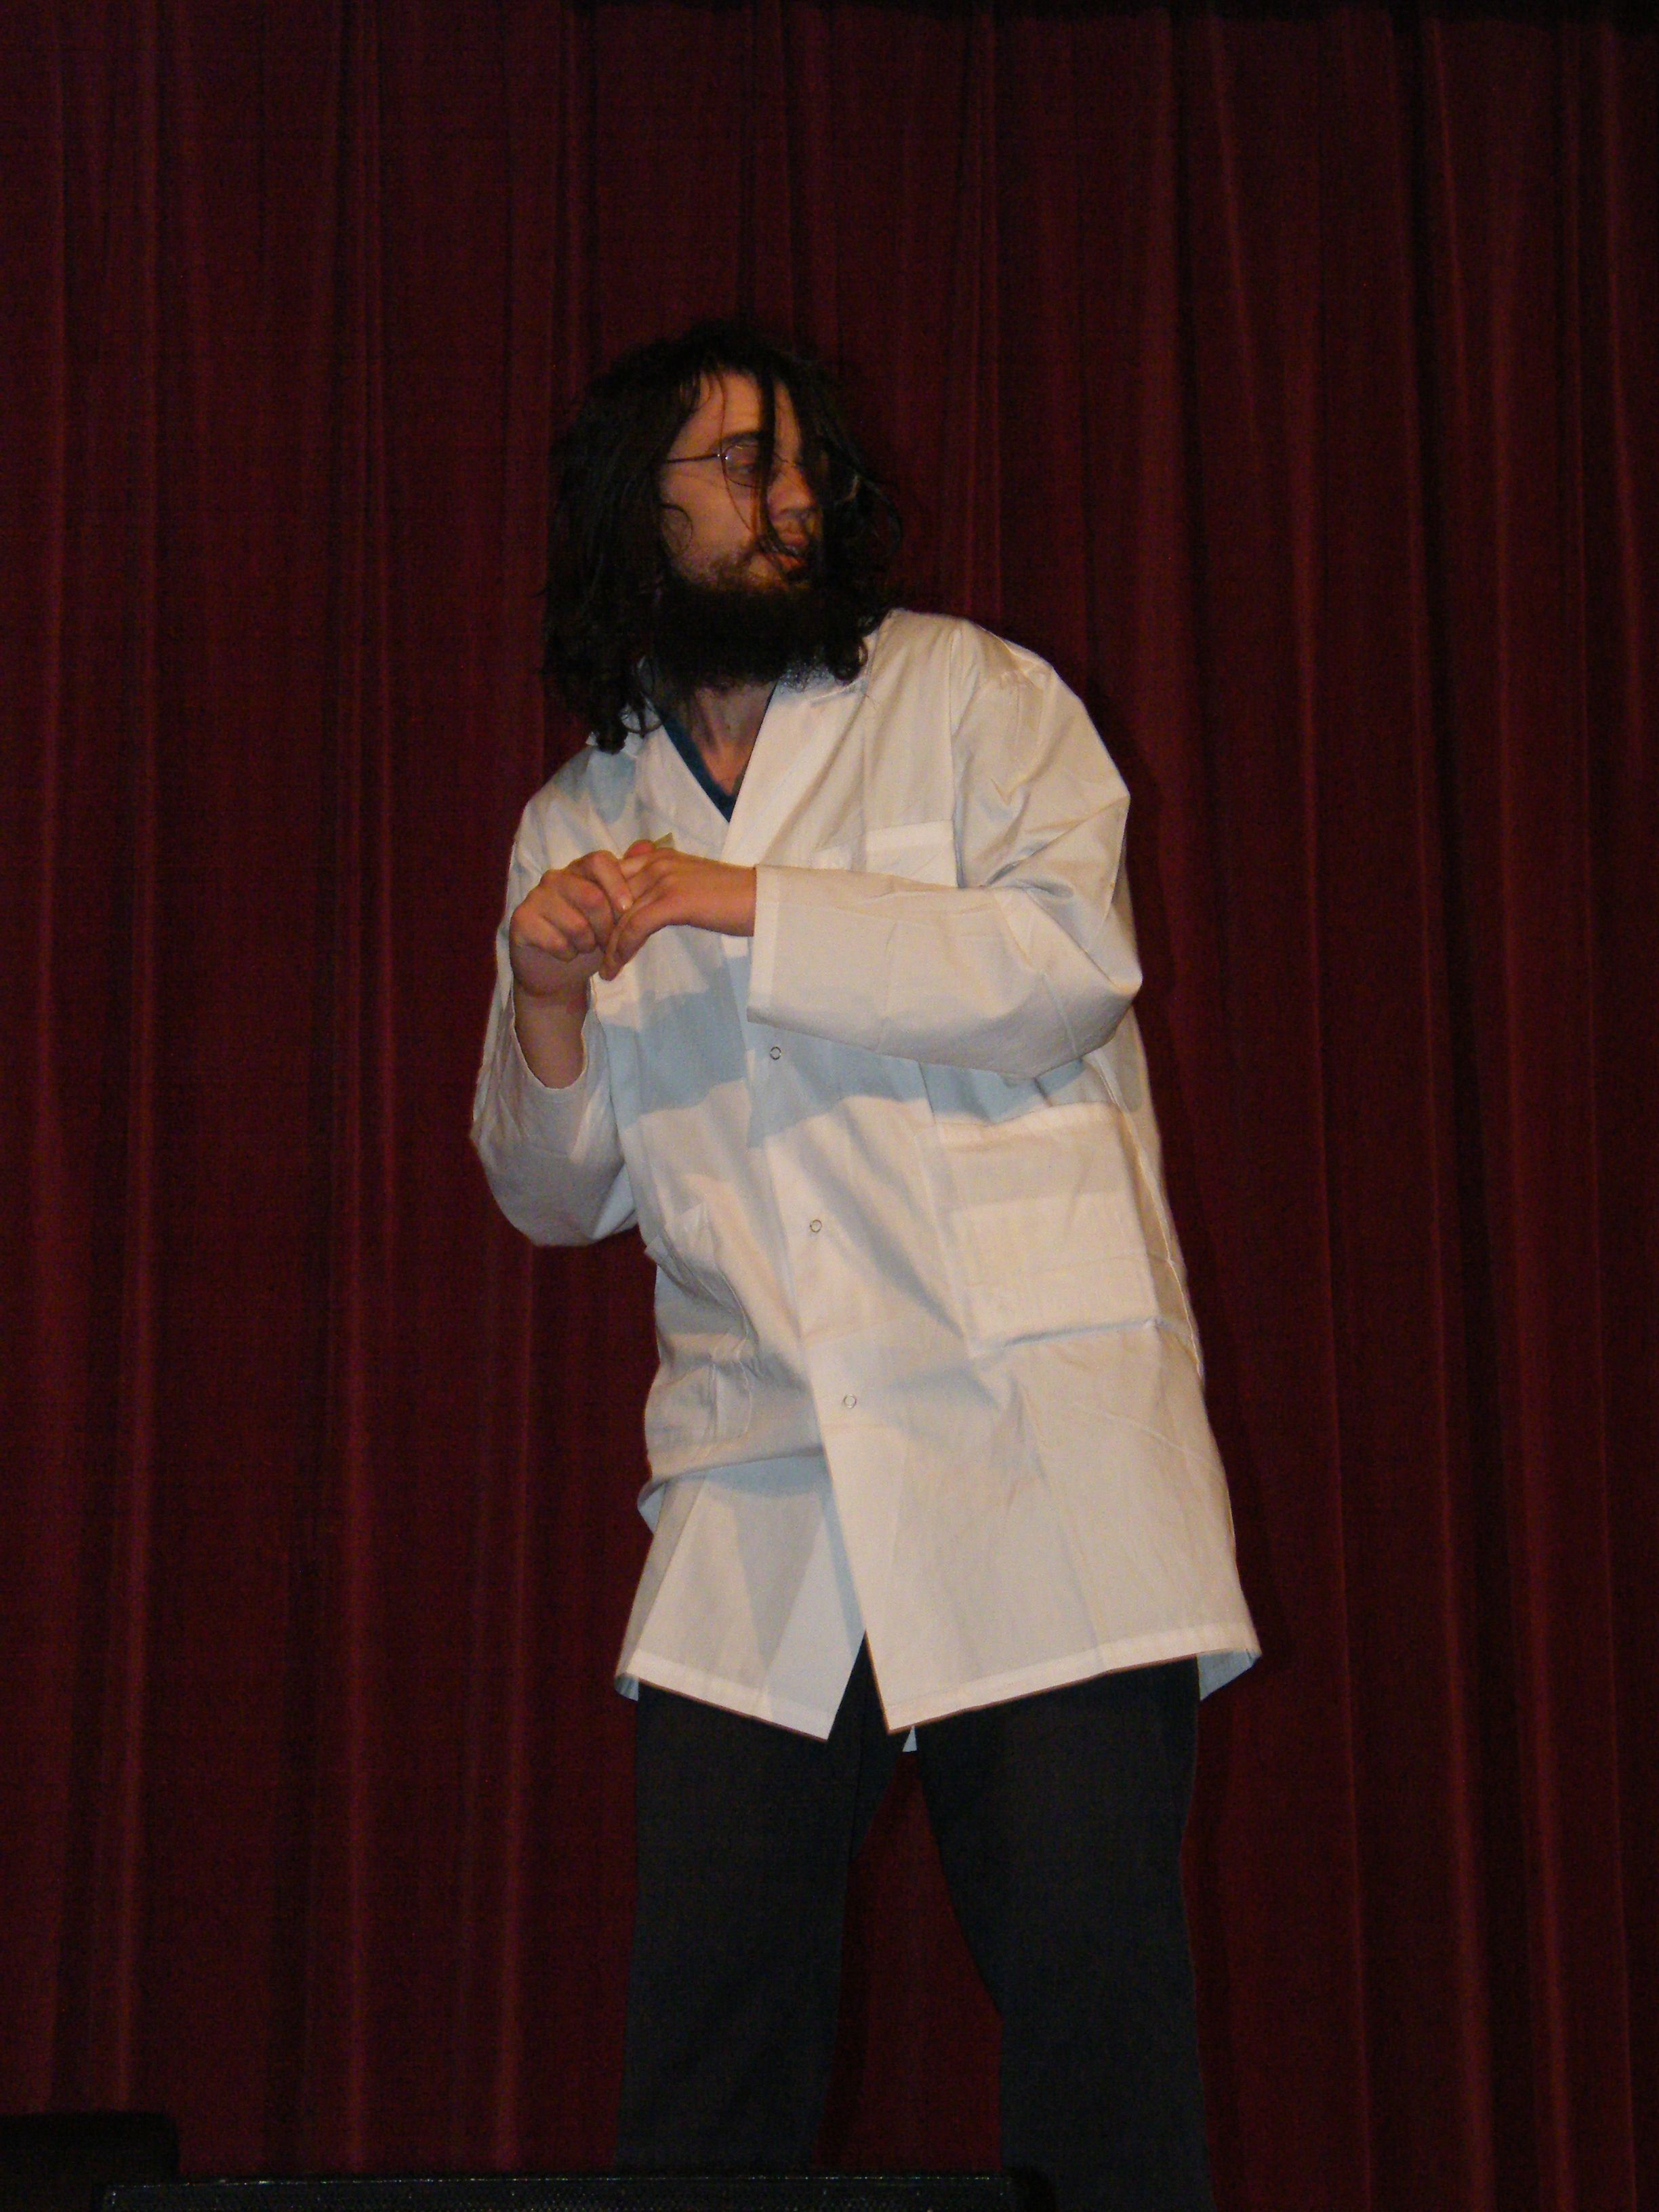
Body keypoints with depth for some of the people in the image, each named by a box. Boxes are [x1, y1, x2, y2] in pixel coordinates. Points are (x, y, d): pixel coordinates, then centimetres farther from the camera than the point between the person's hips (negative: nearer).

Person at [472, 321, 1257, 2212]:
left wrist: (733, 899, -11)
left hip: (1034, 1463, -3)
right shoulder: (576, 826, 17)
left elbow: (1069, 958, -10)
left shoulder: (972, 698, 7)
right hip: (754, 1504, 3)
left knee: (1093, 2027, -5)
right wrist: (547, 1007, -2)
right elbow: (560, 1195, 19)